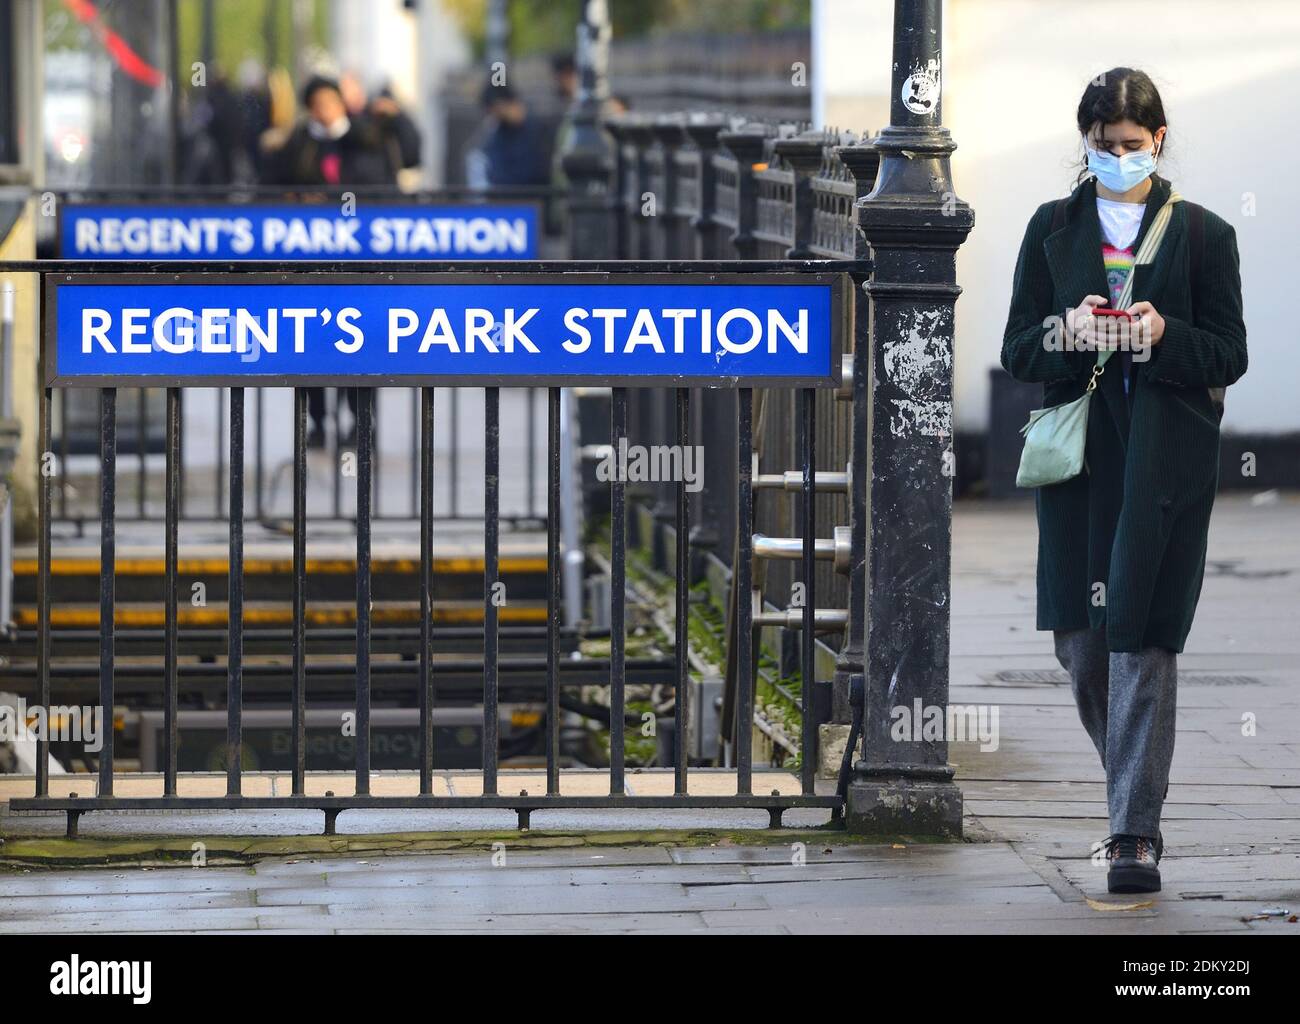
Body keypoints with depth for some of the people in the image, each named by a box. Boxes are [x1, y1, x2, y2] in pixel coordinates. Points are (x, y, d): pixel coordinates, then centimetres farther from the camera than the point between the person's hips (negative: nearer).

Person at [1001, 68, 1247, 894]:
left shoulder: (1202, 233, 3)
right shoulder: (1053, 229, 10)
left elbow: (1229, 356, 2)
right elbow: (1018, 351, 8)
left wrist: (1165, 336, -16)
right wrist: (1066, 335, -13)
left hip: (1166, 458, -3)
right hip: (1079, 453, 3)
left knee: (1143, 639, -8)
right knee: (1079, 640, 4)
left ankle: (1136, 833, -7)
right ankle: (1135, 789, 27)